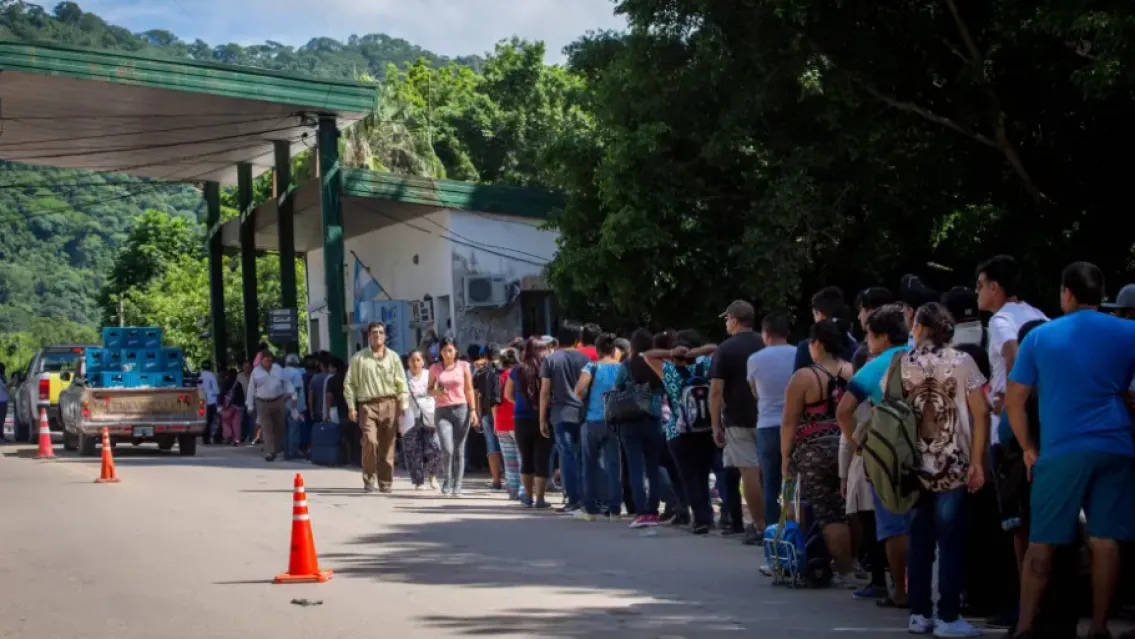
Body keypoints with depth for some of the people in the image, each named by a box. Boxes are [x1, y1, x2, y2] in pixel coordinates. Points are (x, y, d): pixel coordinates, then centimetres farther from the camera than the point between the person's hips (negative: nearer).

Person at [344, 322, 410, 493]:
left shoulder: (393, 357, 12)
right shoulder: (358, 358, 7)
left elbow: (401, 383, 11)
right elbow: (349, 384, 8)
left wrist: (404, 402, -1)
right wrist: (351, 407, 0)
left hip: (389, 404, 2)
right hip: (367, 405, -2)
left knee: (387, 446, 3)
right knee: (370, 442, -18)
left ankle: (386, 482, 12)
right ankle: (368, 480, -4)